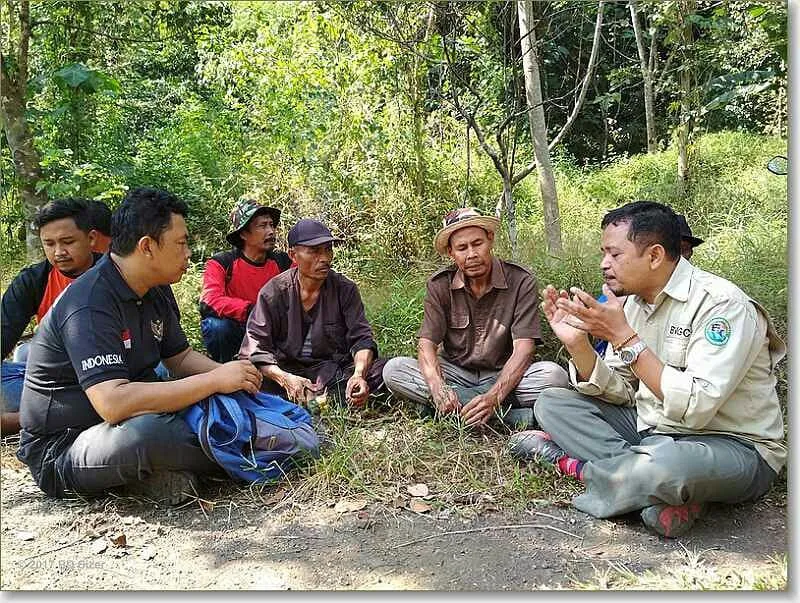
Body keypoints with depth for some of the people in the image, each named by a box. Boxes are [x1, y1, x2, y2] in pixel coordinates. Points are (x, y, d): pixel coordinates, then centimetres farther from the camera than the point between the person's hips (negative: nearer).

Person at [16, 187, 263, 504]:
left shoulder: (156, 293, 2)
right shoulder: (90, 305, -26)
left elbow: (181, 358, 12)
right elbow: (113, 403, -37)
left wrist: (230, 375, -9)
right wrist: (215, 380, -31)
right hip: (61, 449, -8)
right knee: (148, 431, -38)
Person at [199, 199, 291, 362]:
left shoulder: (283, 262, -5)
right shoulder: (221, 263, -14)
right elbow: (209, 301, -28)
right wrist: (250, 310, -39)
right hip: (233, 329, -3)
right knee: (217, 325, -33)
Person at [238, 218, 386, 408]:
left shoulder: (345, 289, -1)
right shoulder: (273, 293, -5)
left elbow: (362, 338, -5)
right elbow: (254, 347, -11)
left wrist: (359, 374, -28)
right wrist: (285, 378, -30)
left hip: (333, 369, 2)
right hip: (286, 369, -1)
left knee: (384, 368, -24)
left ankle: (313, 399, -30)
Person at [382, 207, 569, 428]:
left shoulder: (520, 281, -12)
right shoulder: (439, 285, -5)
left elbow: (523, 348, -20)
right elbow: (426, 343, -12)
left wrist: (493, 397, -35)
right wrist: (438, 389, -33)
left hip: (504, 375, -2)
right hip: (456, 373, 3)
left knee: (554, 375, -30)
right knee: (393, 370, -23)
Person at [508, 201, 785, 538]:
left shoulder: (721, 303, -20)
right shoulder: (633, 302, 3)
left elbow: (694, 409, -29)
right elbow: (620, 394, 2)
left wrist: (623, 336, -28)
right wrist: (576, 342, -14)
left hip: (733, 445, -7)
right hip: (653, 429, 8)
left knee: (664, 462, -41)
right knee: (552, 403, -3)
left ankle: (571, 462, -10)